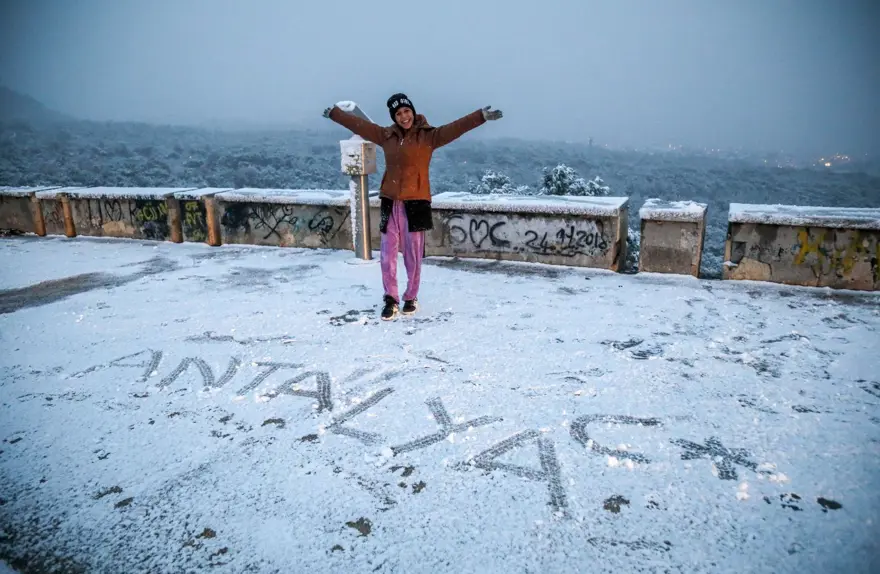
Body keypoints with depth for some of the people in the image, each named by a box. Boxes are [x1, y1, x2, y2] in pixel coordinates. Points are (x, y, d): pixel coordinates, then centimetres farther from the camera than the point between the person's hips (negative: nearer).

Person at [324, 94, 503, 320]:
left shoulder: (428, 136, -3)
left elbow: (456, 127, -13)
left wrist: (483, 115, -23)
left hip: (416, 203, -3)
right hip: (390, 203, 3)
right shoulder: (386, 135, 8)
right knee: (387, 255, 3)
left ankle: (411, 298, 23)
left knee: (413, 255, 5)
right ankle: (391, 299, 17)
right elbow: (358, 124, 18)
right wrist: (334, 113, 27)